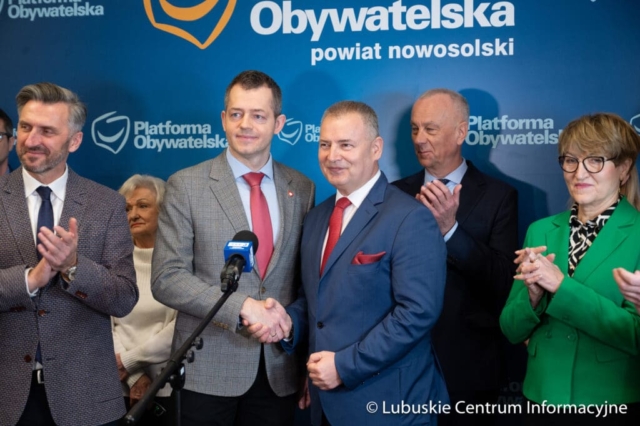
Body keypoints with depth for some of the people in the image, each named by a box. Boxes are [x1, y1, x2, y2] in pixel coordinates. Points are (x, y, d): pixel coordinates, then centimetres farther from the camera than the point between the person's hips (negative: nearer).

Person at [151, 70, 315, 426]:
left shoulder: (303, 189, 5)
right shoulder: (187, 185, -5)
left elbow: (304, 277, 11)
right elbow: (166, 279, -10)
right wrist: (242, 306, -19)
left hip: (279, 371, 3)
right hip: (208, 370, -2)